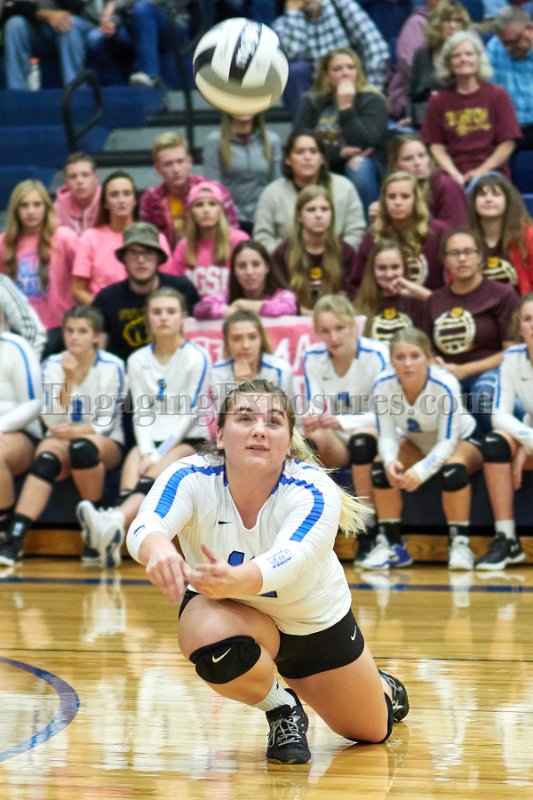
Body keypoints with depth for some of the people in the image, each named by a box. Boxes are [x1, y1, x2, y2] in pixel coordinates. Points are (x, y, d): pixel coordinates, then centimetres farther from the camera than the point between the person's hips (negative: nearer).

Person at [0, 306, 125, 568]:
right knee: (46, 458, -35)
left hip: (105, 443, -1)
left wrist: (78, 431, -25)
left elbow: (107, 421, -7)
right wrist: (68, 379, -18)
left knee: (82, 447, -39)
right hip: (61, 439, 1)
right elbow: (53, 420, -6)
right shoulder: (52, 365, 2)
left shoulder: (112, 367, -4)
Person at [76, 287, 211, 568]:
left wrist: (159, 454, -16)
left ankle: (115, 520, -62)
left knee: (156, 474, -34)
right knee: (133, 461, -31)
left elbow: (190, 413, -9)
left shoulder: (197, 358, -4)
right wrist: (147, 452, -13)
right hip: (152, 441, 3)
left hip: (189, 440, -3)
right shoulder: (138, 360, 9)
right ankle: (113, 534, -56)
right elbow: (141, 412, 4)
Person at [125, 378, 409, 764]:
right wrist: (157, 550, -74)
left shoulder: (315, 492, -33)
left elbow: (290, 558, -53)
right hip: (228, 610, 0)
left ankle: (382, 688, 54)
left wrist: (237, 580, -75)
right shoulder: (192, 478, -29)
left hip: (315, 618, 1)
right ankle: (282, 709, -3)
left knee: (372, 731, 14)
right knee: (212, 643, -38)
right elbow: (145, 525, -49)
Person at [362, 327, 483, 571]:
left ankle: (460, 544, -24)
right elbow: (387, 435, -19)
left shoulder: (445, 385, -34)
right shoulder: (383, 384, -24)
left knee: (453, 468, -36)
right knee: (381, 466, -23)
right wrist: (390, 460, -43)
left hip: (461, 440, -4)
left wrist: (422, 470, -48)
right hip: (415, 444, 4)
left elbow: (447, 442, -31)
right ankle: (390, 544, -11)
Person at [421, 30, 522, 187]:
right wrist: (454, 174, -9)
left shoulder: (497, 96, 7)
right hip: (454, 176, 0)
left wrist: (481, 171, -7)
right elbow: (436, 146, 7)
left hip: (490, 174, 0)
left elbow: (507, 144, 4)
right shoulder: (438, 101, 11)